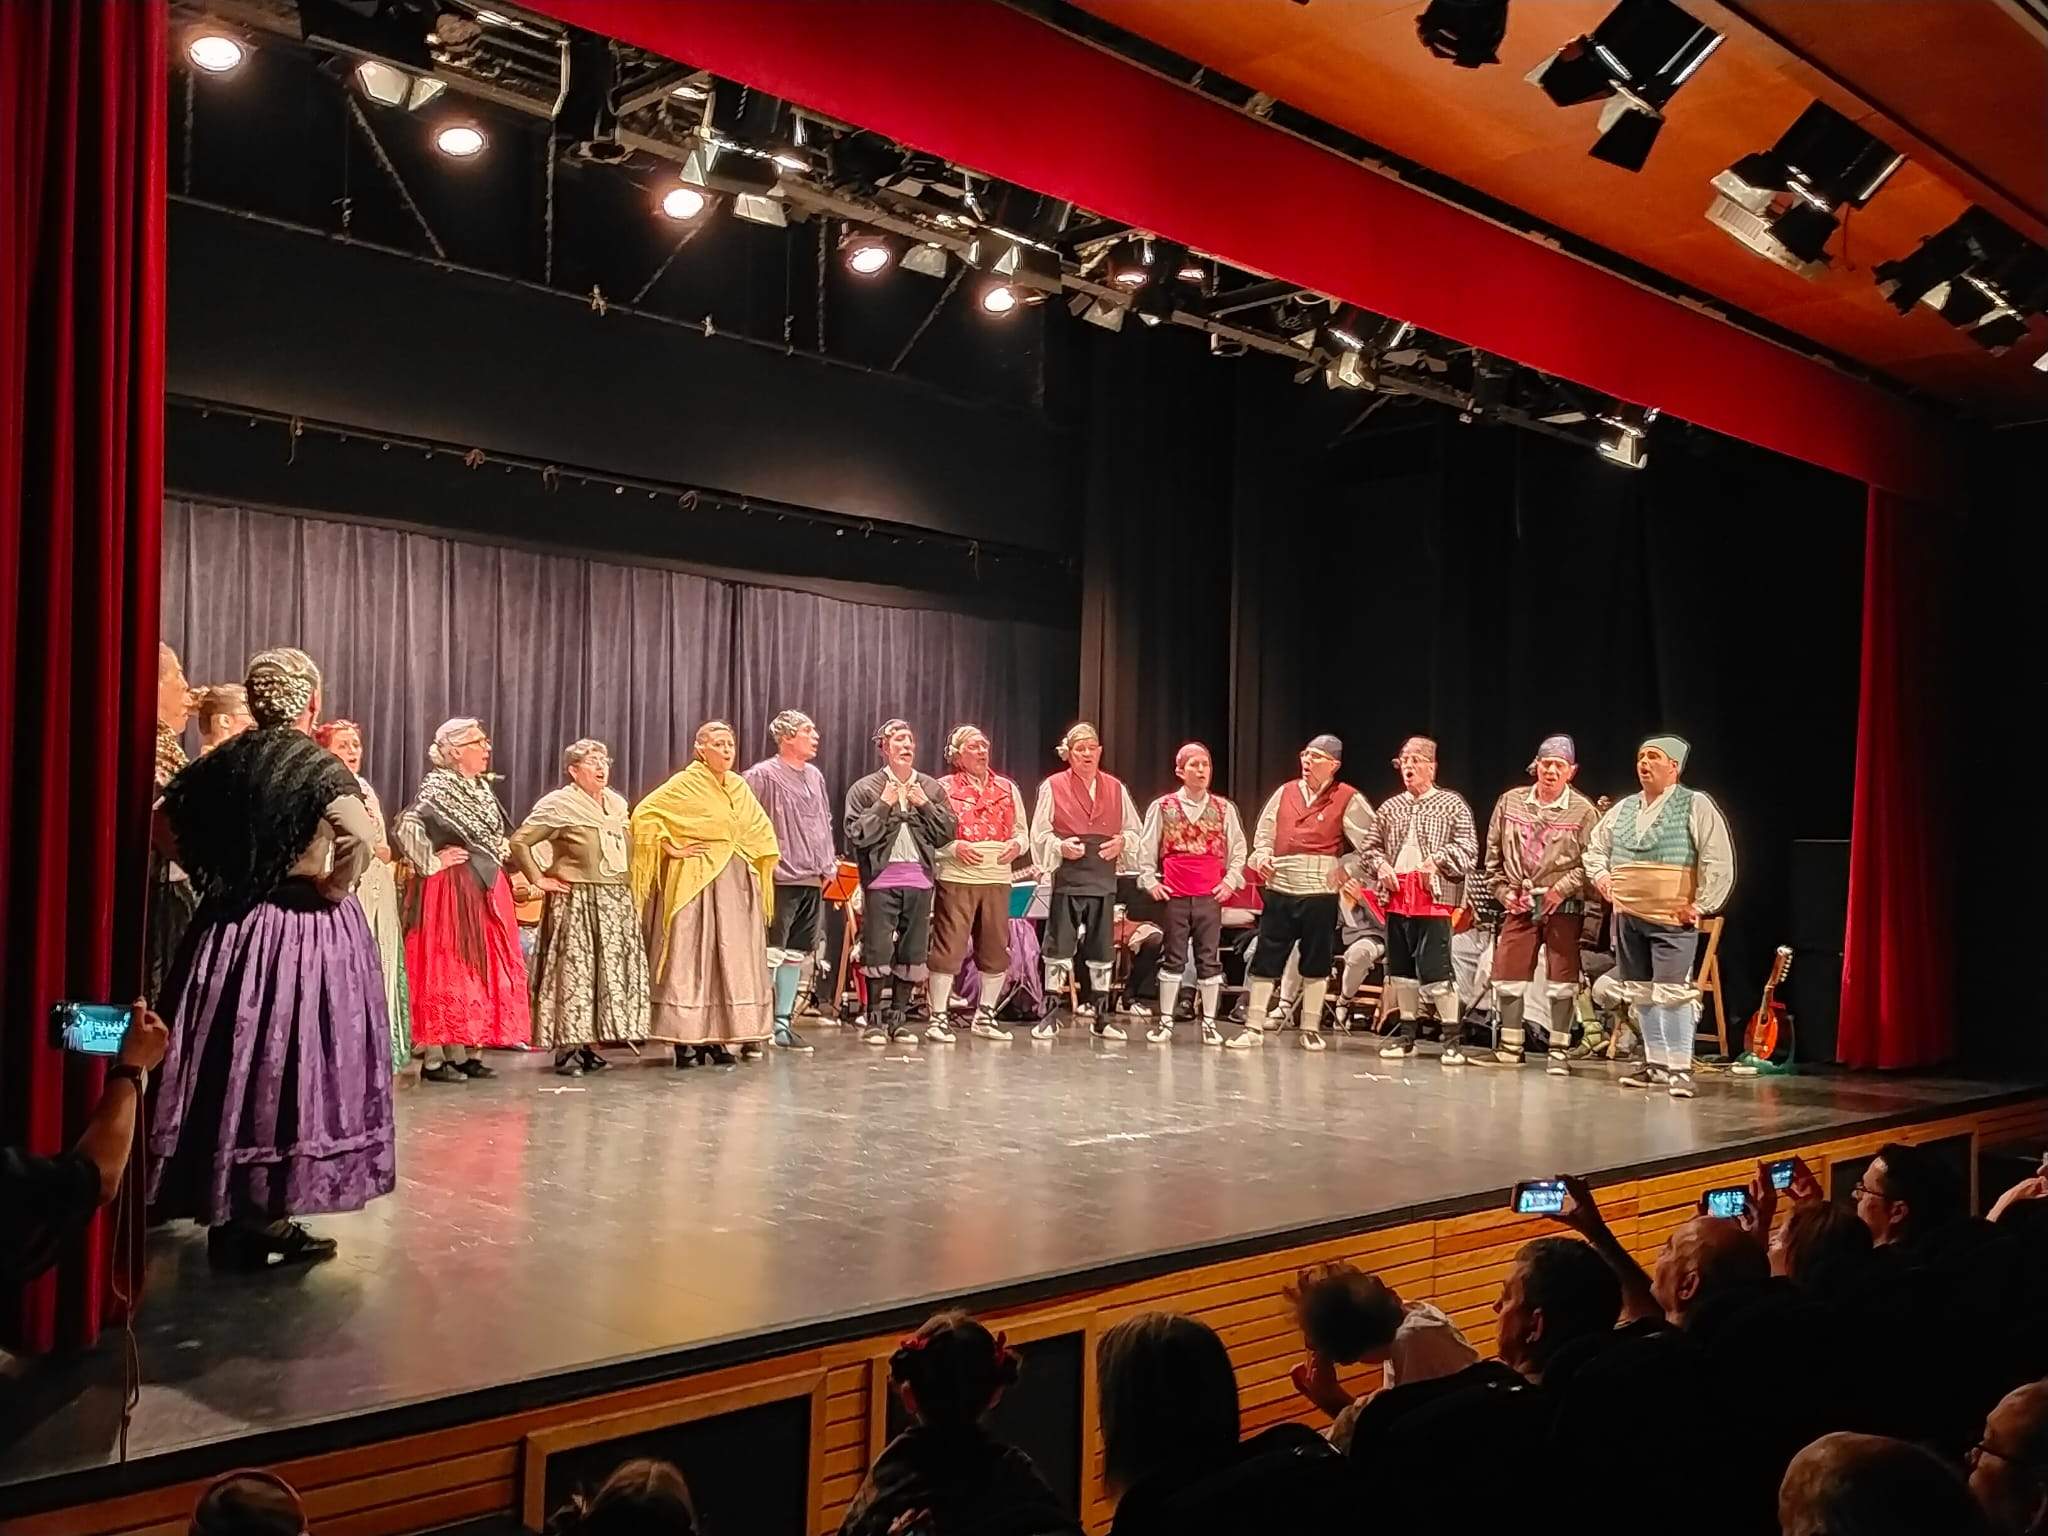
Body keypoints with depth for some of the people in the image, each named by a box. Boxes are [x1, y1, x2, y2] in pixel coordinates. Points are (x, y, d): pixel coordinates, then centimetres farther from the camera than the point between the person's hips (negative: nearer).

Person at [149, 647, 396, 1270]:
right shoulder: (319, 765, -11)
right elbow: (360, 836, -26)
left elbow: (163, 821, 12)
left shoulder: (222, 760, 7)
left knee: (231, 1062, 11)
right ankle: (263, 1216, 4)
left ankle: (227, 1215, 18)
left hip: (229, 928, 6)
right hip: (306, 930, -6)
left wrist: (211, 874, 14)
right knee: (285, 1061, 1)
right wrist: (334, 887, -11)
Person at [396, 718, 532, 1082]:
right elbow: (406, 827, -26)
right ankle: (435, 1059, 0)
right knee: (445, 970, -5)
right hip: (450, 891, -8)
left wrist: (501, 851, 13)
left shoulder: (482, 789, 15)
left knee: (482, 971, 9)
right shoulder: (437, 788, -11)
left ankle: (470, 1053, 15)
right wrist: (431, 863, -18)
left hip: (486, 892, 8)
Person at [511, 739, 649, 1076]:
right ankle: (567, 1049, -2)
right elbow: (519, 842, -10)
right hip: (576, 902, -7)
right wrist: (538, 879, -11)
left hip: (616, 901, 7)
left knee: (610, 971, 6)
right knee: (574, 971, -6)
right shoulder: (558, 804, -8)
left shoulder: (617, 803, 14)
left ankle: (591, 1043, 14)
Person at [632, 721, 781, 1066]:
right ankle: (684, 1038, 0)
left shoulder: (739, 786, 12)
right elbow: (644, 814, -11)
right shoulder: (685, 783, -6)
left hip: (736, 885, 6)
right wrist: (672, 849, -12)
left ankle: (714, 1037, 12)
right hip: (695, 882, -6)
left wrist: (751, 863, 13)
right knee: (690, 956, -4)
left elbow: (761, 830, 25)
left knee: (731, 958, 5)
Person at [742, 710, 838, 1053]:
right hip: (780, 879, -7)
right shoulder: (762, 775, -8)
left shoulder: (815, 776, 14)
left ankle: (783, 1022, 18)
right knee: (770, 953, -6)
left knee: (796, 954, 11)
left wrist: (828, 864, 15)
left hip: (812, 880, 7)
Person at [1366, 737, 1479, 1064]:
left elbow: (1468, 849, -4)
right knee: (1401, 968, 10)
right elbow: (1372, 847, 19)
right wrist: (1380, 865, -1)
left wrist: (1437, 859, -18)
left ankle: (1452, 1038, 0)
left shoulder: (1452, 804, 1)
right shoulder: (1390, 807, 14)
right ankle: (1406, 1034, 20)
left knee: (1436, 969, -8)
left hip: (1434, 899, -5)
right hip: (1397, 898, 5)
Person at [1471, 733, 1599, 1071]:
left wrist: (1561, 890, -17)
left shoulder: (1583, 811, -4)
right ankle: (1510, 1048, 17)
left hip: (1563, 905, -3)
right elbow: (1494, 855, 11)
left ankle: (1557, 1051, 8)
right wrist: (1503, 890, 3)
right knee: (1507, 974, 6)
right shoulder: (1510, 802, 6)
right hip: (1518, 904, 3)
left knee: (1562, 977, -1)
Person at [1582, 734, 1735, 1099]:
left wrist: (1701, 906, -11)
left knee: (1672, 994, -12)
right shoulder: (1624, 808, 13)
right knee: (1641, 994, 10)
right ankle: (1655, 1064, 20)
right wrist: (1600, 876, 9)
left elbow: (1719, 860, -9)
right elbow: (1596, 846, 27)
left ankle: (1680, 1069, -6)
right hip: (1627, 918, 6)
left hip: (1673, 920, -6)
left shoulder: (1695, 805, -4)